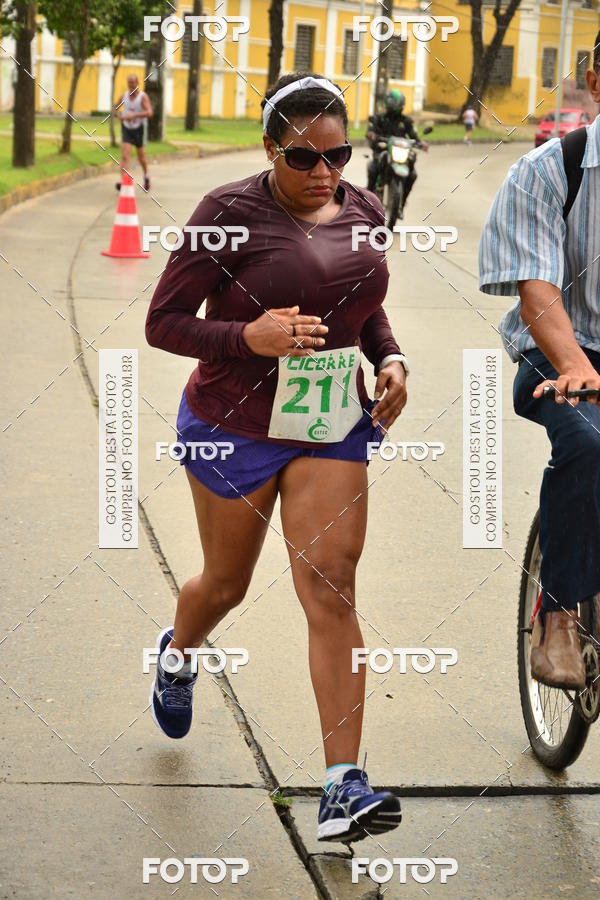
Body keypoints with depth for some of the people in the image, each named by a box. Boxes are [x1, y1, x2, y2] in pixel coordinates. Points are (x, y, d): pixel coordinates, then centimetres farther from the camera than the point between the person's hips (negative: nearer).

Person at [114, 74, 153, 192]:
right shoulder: (124, 95, -2)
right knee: (125, 155, -15)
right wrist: (120, 116, -6)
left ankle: (146, 176, 43)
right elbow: (116, 107, 16)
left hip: (139, 129, -2)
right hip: (126, 129, 2)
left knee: (141, 156, 16)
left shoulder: (143, 96, -14)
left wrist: (134, 115, -38)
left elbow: (149, 113, -28)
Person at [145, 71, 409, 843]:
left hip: (332, 429, 3)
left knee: (331, 585, -10)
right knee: (226, 584, 15)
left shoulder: (362, 211, 2)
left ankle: (343, 787, -12)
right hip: (236, 426, -3)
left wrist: (391, 358, -2)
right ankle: (177, 656, 53)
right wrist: (249, 337, -29)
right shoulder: (230, 213, -15)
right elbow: (163, 323, -13)